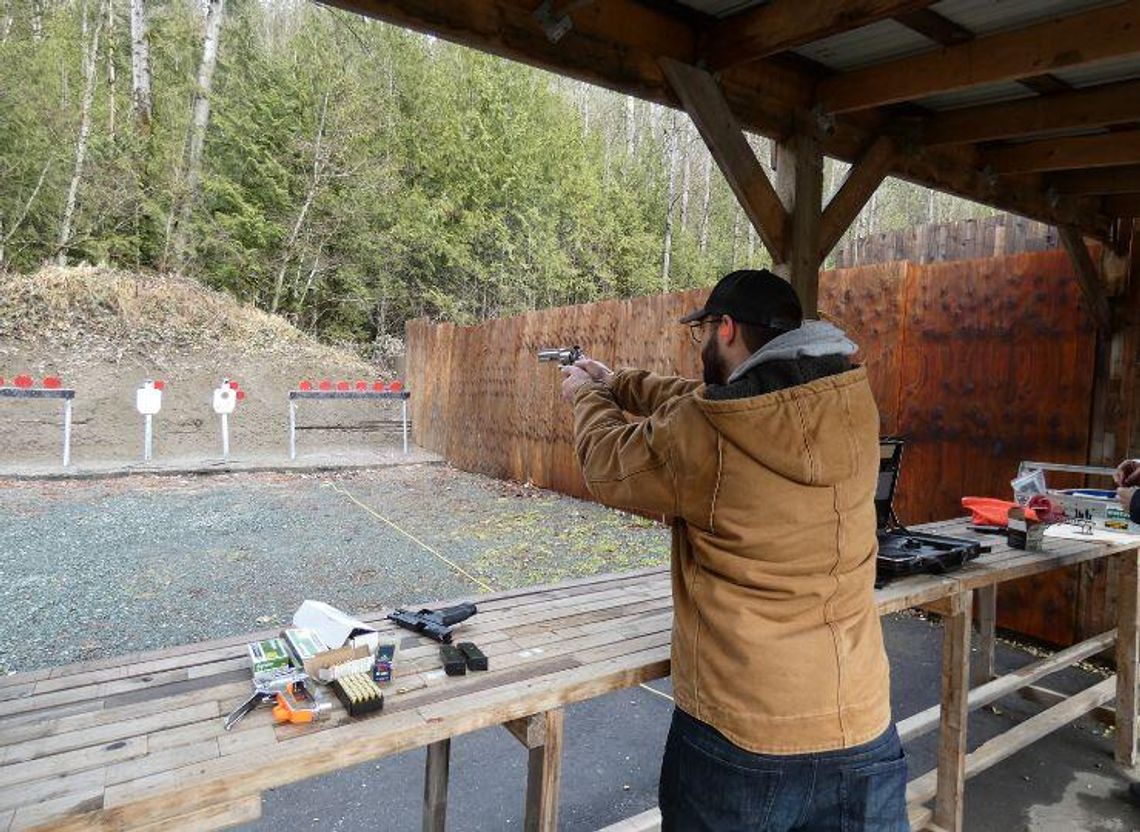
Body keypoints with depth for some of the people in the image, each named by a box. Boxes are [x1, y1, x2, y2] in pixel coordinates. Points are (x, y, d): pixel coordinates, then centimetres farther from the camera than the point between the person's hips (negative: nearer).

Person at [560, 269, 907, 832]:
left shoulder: (706, 433, -21)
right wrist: (613, 382, 22)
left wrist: (588, 398, 19)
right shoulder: (852, 400, -3)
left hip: (734, 734, -4)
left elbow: (611, 468, -1)